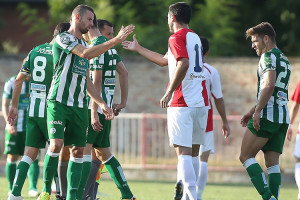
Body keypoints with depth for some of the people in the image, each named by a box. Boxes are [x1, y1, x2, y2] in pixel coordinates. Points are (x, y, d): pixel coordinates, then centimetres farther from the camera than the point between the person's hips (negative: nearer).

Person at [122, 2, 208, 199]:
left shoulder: (177, 37, -6)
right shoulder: (195, 37, 21)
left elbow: (183, 64, -23)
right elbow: (165, 60, 33)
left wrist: (169, 93, -18)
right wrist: (138, 48, 43)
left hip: (182, 102, -8)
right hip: (201, 102, 8)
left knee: (183, 152, -9)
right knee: (192, 152, 12)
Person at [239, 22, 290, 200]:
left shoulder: (269, 56, -7)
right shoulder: (285, 60, 22)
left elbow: (269, 86, -21)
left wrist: (257, 111, -20)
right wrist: (252, 111, 28)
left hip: (267, 116, -9)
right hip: (283, 117, 9)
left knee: (246, 156, -3)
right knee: (273, 163, 5)